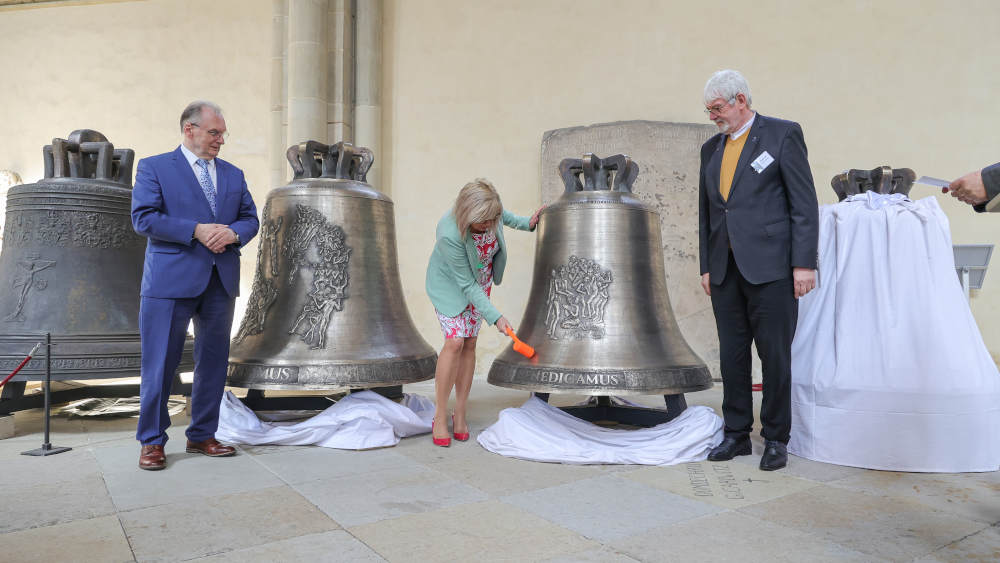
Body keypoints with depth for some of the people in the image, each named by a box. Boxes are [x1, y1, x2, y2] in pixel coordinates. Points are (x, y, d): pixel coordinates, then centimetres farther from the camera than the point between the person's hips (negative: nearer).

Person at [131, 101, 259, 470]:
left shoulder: (233, 174, 16)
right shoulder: (153, 168, 3)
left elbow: (250, 219, 14)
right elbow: (143, 218, -8)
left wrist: (232, 233, -9)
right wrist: (196, 231, -16)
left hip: (221, 281, 5)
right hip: (171, 281, -5)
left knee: (214, 362, 9)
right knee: (160, 363, 0)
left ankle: (201, 436, 22)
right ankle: (152, 441, 13)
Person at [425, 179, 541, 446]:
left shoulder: (491, 212, -23)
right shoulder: (450, 234, -38)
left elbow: (504, 215, 6)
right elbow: (467, 285, -31)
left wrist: (527, 223, -9)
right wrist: (495, 317, -32)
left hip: (481, 281, 5)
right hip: (450, 284, -5)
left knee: (470, 344, 2)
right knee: (455, 341, -17)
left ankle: (460, 414, 10)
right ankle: (440, 416, -4)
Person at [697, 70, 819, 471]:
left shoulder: (783, 134, 0)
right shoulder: (711, 148, 16)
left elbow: (805, 203, -5)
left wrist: (804, 263, -11)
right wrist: (706, 266, 13)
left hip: (770, 267, -5)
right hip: (725, 270, 5)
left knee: (775, 355, 1)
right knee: (732, 354, 8)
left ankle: (776, 439, 14)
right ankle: (736, 434, 20)